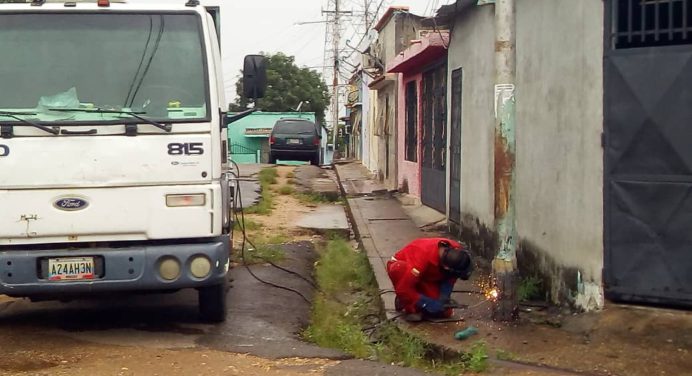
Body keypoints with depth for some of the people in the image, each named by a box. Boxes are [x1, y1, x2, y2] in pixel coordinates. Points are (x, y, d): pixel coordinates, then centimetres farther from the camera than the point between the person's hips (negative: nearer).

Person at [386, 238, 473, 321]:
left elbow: (450, 278, -5)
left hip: (426, 276, 5)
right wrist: (428, 304, -34)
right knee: (400, 270, -42)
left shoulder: (457, 251, -25)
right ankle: (411, 309, -21)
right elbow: (403, 288, -38)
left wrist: (444, 296, -20)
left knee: (445, 311, -14)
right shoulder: (424, 256, -42)